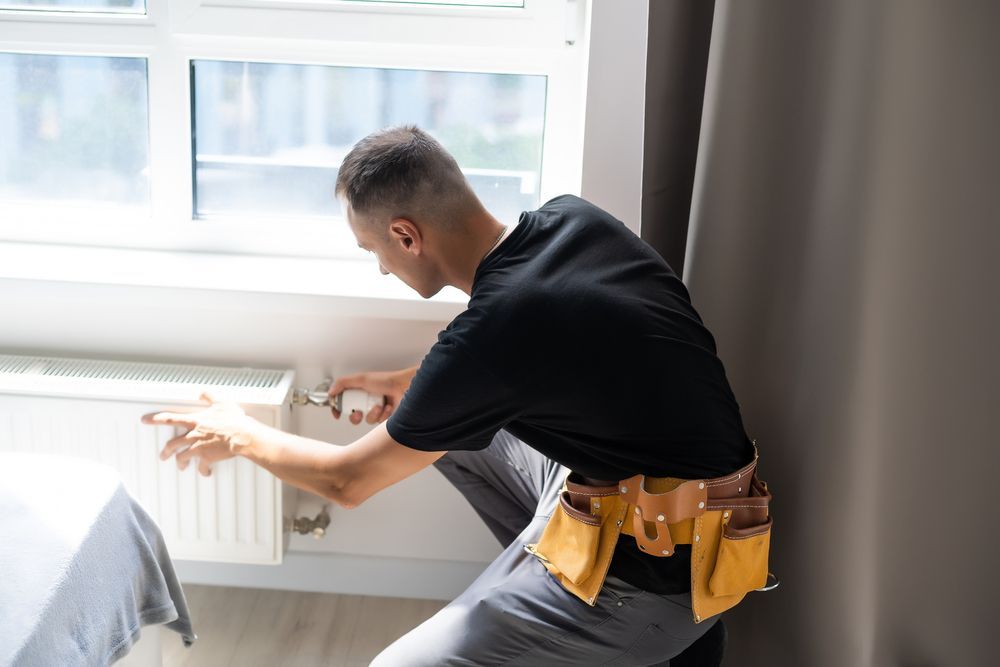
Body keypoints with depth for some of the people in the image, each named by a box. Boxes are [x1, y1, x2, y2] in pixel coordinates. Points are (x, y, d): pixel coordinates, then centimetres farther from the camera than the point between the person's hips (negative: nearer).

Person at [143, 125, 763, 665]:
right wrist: (410, 383, 19)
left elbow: (348, 481, -9)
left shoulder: (486, 339, -27)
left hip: (666, 574, -8)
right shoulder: (573, 217, -7)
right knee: (446, 425, 15)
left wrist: (240, 435, 9)